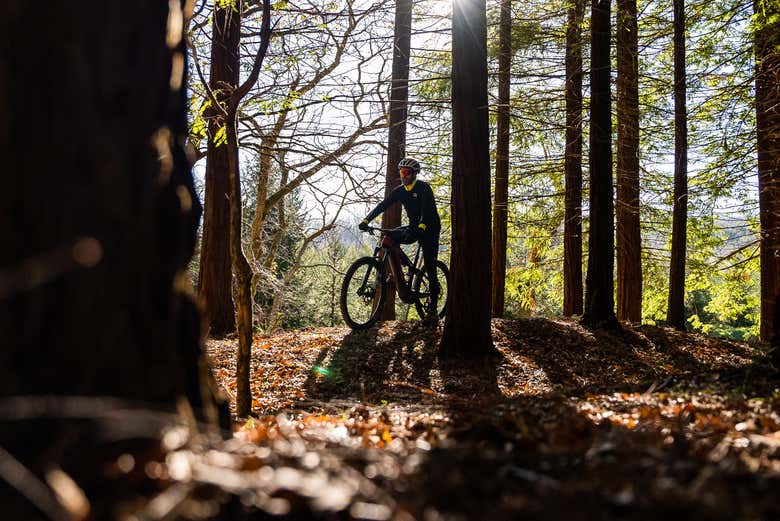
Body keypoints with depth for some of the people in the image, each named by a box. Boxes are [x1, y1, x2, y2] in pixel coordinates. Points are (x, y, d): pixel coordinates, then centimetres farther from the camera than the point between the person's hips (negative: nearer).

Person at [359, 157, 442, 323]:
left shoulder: (423, 188, -16)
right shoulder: (399, 191, 3)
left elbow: (427, 208, -31)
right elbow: (382, 205, -5)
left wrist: (422, 226, -49)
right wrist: (366, 220, -19)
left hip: (429, 229, -6)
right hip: (414, 228, 6)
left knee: (430, 269, -9)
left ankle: (433, 311, -7)